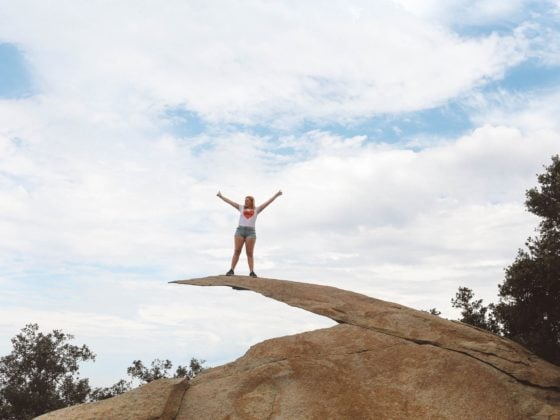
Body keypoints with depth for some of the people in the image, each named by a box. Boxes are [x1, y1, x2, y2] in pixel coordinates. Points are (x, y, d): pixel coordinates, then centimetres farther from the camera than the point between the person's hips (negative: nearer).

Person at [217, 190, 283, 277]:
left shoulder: (256, 209, 16)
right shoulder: (241, 208, 19)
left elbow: (268, 202, 12)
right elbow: (230, 202, 22)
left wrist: (276, 195, 8)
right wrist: (221, 196, 24)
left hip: (251, 232, -1)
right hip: (240, 230, 1)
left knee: (250, 253, -5)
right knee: (237, 251, -7)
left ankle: (252, 272, -11)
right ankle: (231, 270, -10)